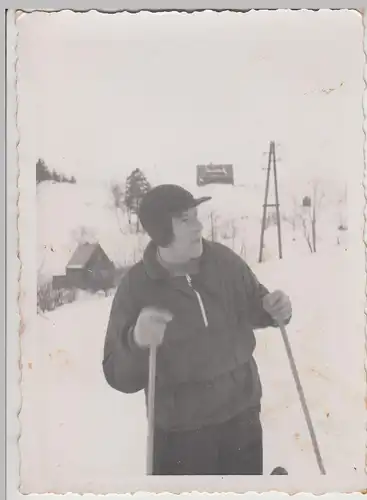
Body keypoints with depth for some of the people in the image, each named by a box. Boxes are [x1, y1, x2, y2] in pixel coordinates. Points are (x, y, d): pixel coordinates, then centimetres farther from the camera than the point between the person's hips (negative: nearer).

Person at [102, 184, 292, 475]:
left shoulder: (224, 260, -9)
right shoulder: (136, 287, -17)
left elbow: (252, 304, 9)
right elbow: (119, 375, -16)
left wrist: (273, 311, -13)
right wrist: (136, 343, -37)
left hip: (243, 413, 4)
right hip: (181, 431, -3)